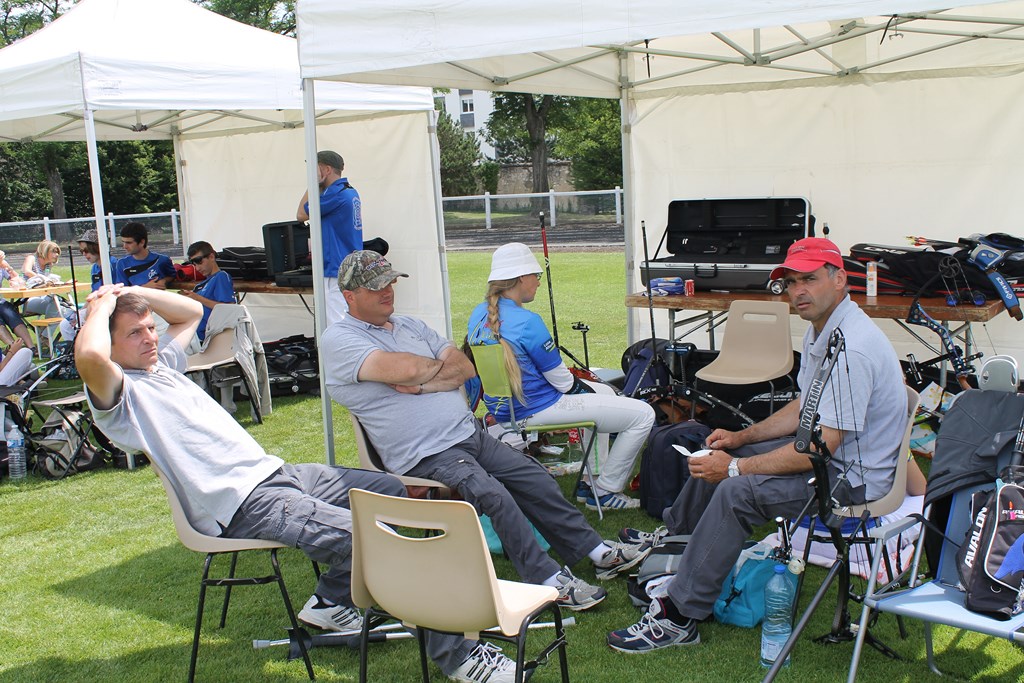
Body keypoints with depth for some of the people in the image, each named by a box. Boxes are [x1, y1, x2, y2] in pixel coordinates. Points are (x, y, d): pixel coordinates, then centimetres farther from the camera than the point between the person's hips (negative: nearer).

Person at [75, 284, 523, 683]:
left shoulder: (161, 364, 19)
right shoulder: (119, 395, -8)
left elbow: (192, 312, 34)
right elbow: (89, 356, -31)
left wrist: (135, 293, 20)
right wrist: (101, 307, -12)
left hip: (271, 470, 10)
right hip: (242, 505, -10)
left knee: (387, 490, 18)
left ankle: (330, 601, 20)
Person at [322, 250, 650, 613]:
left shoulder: (410, 325, 17)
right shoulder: (338, 339, -8)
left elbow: (466, 368, 9)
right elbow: (404, 369, -24)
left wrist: (423, 385, -9)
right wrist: (441, 365, -2)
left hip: (470, 433, 8)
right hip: (426, 456, -8)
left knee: (536, 479, 4)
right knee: (494, 495, -26)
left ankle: (599, 552, 14)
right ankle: (550, 582, -17)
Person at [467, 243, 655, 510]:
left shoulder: (478, 314, 3)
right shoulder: (527, 322, -23)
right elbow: (562, 381, -15)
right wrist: (587, 389, 7)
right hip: (537, 410, -10)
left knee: (605, 392, 31)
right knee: (643, 415, -4)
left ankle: (590, 481, 33)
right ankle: (604, 492, 8)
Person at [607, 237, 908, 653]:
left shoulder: (851, 350, -28)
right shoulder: (822, 329, 6)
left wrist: (736, 467, -23)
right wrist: (742, 437, 7)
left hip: (852, 476, -11)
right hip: (827, 447, 11)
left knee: (737, 490, -27)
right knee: (718, 453, 16)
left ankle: (678, 618, -19)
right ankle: (673, 537, 36)